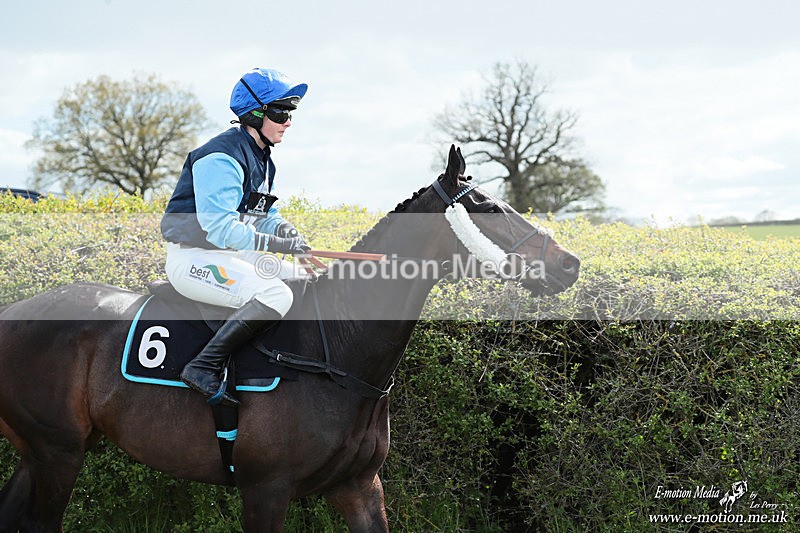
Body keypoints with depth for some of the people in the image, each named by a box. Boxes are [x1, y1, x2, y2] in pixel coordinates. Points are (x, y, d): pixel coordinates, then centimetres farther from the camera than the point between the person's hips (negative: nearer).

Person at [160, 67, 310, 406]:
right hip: (194, 258, -11)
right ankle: (204, 368, -28)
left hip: (233, 253, 11)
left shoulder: (261, 157, 13)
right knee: (275, 295, -30)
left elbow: (260, 213, 21)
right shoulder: (222, 158, -19)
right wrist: (277, 244, -25)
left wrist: (282, 227, -3)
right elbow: (220, 227, -28)